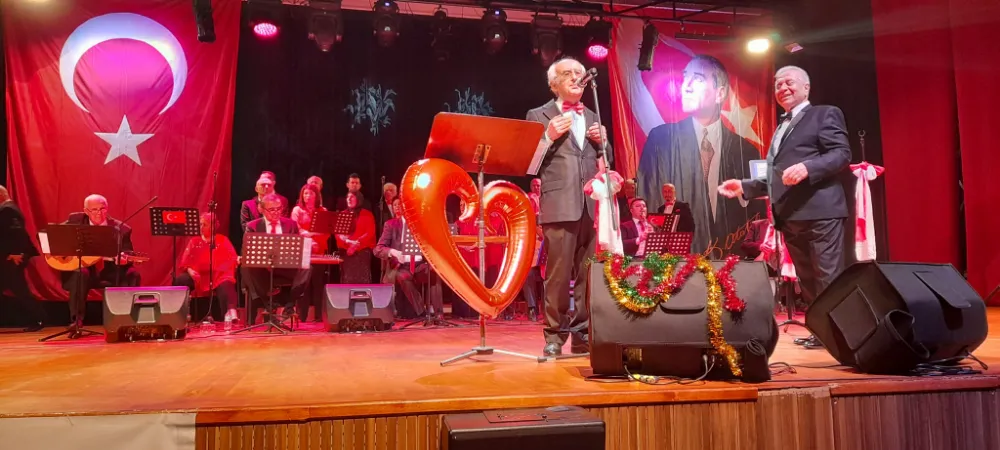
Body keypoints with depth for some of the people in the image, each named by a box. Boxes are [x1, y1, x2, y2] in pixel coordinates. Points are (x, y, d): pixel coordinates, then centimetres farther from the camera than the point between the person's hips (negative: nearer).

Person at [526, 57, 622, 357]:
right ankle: (554, 336, 4)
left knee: (589, 274, 4)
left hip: (593, 205, 4)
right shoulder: (539, 116, 8)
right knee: (558, 273, -5)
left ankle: (583, 333, 14)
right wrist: (549, 136, -13)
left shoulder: (593, 118, 21)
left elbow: (605, 163, 23)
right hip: (560, 205, -4)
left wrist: (602, 143, 4)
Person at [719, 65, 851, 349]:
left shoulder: (825, 114, 5)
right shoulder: (781, 128, 26)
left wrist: (807, 168, -25)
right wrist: (744, 187, 15)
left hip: (819, 210, -8)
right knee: (807, 280, 10)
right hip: (790, 216, 8)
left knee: (829, 278, -7)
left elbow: (841, 154, -10)